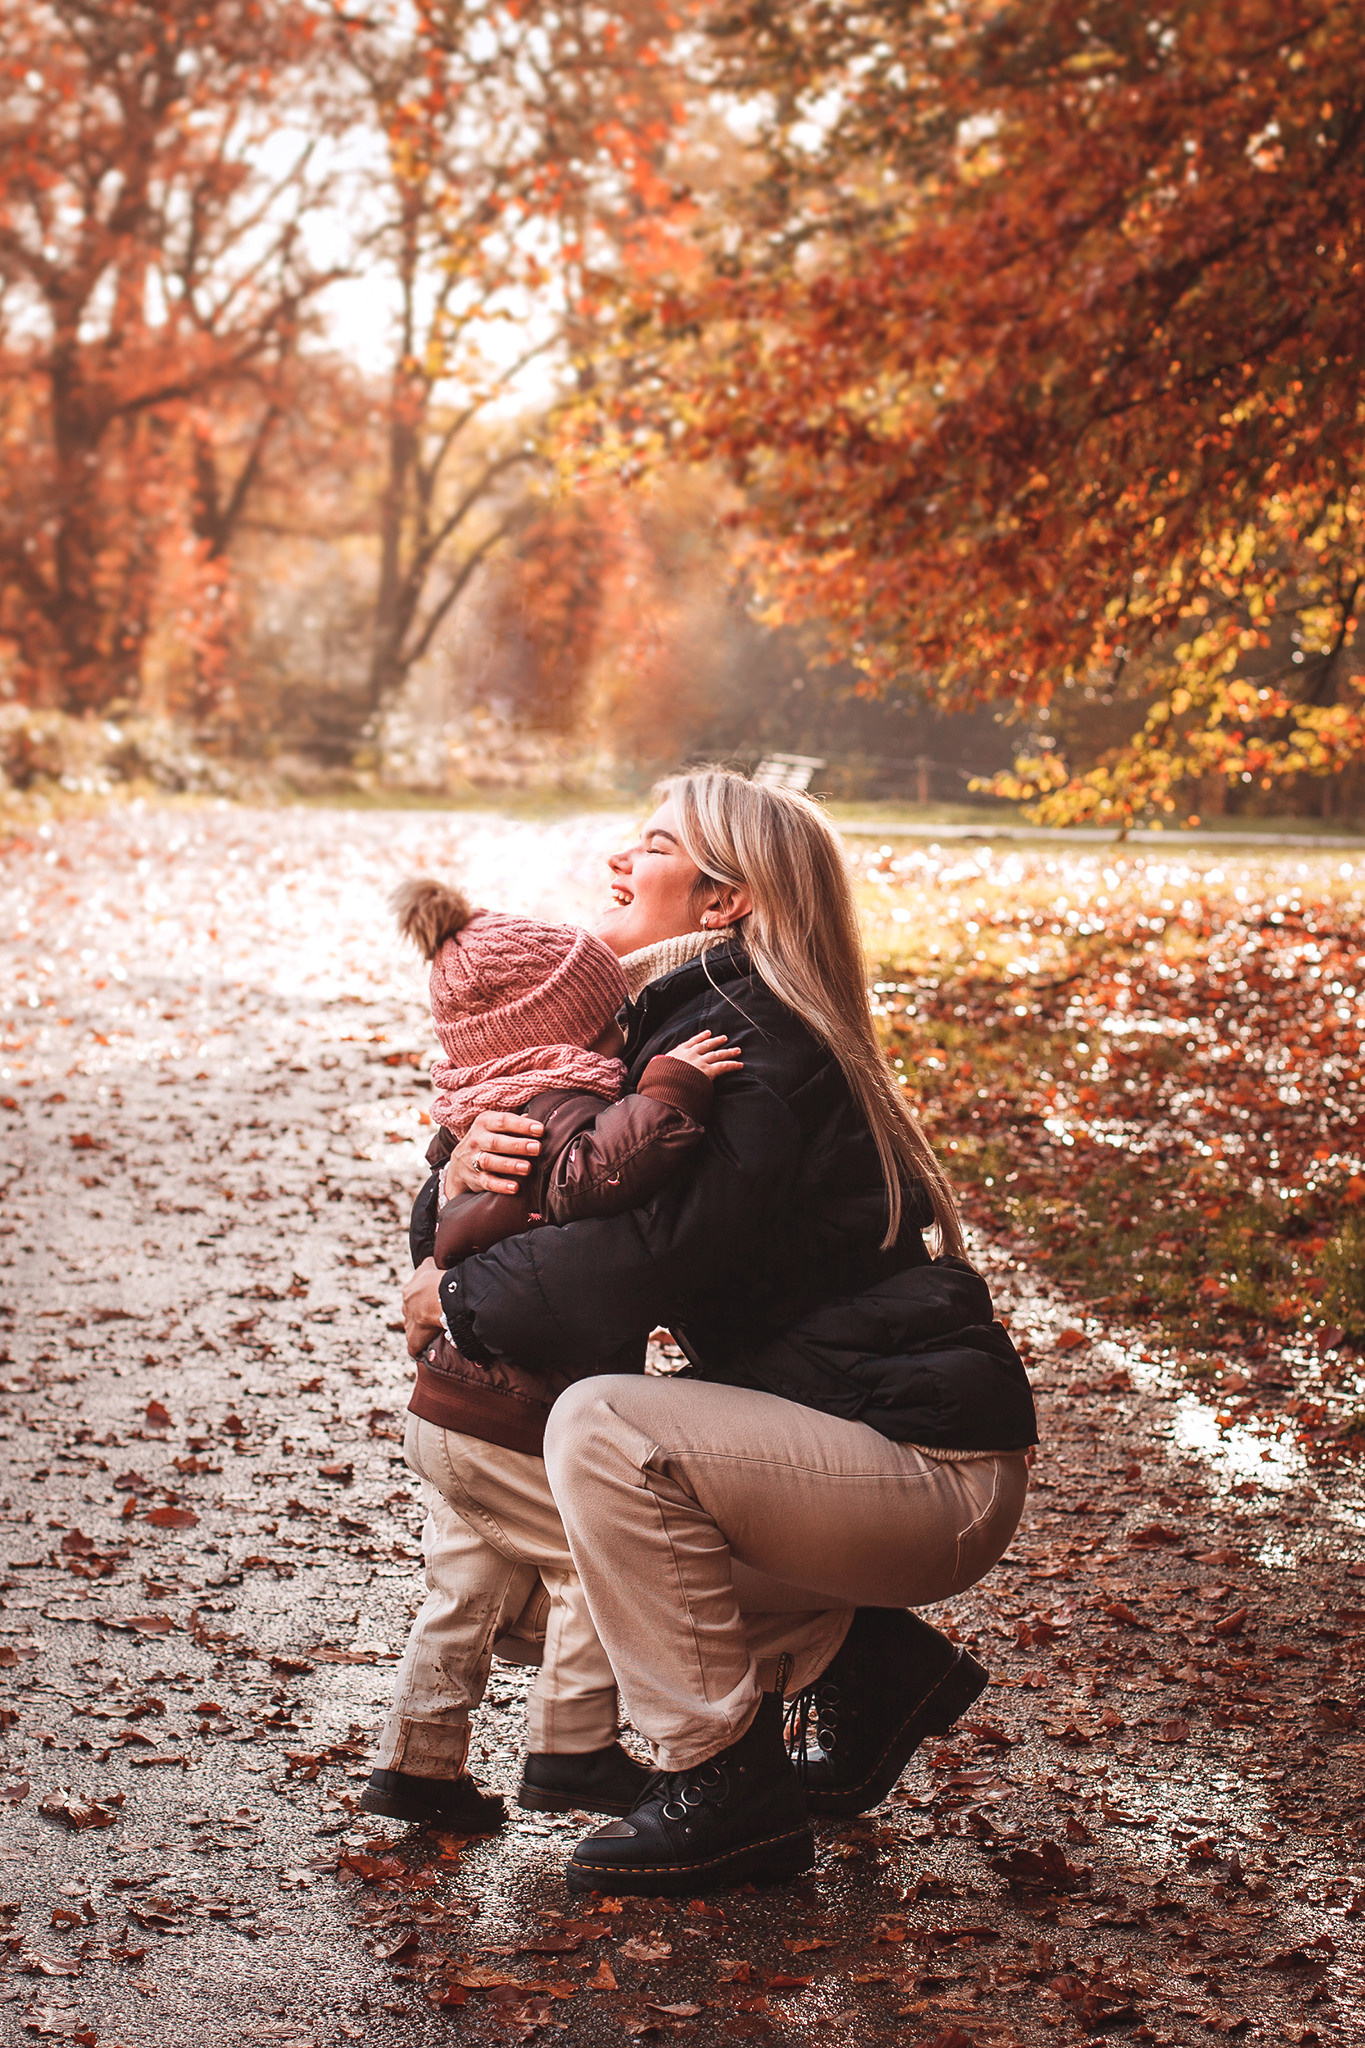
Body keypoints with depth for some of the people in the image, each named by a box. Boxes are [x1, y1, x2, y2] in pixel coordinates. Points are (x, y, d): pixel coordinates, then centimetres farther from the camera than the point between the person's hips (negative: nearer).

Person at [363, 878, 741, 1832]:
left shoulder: (476, 1127, 12)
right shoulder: (560, 1111, -21)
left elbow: (430, 1234, 26)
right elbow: (594, 1170, -44)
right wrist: (668, 1091, -39)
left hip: (448, 1409, 10)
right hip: (519, 1422, -10)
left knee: (472, 1589, 18)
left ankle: (417, 1761, 24)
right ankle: (572, 1750, 11)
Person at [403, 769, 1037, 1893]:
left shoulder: (747, 1041, -16)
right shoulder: (680, 1018, 13)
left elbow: (657, 1252, -28)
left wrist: (461, 1296, -15)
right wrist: (474, 1157, -8)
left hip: (933, 1470, -10)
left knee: (603, 1427, -24)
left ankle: (728, 1784, -11)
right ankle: (866, 1661, 17)